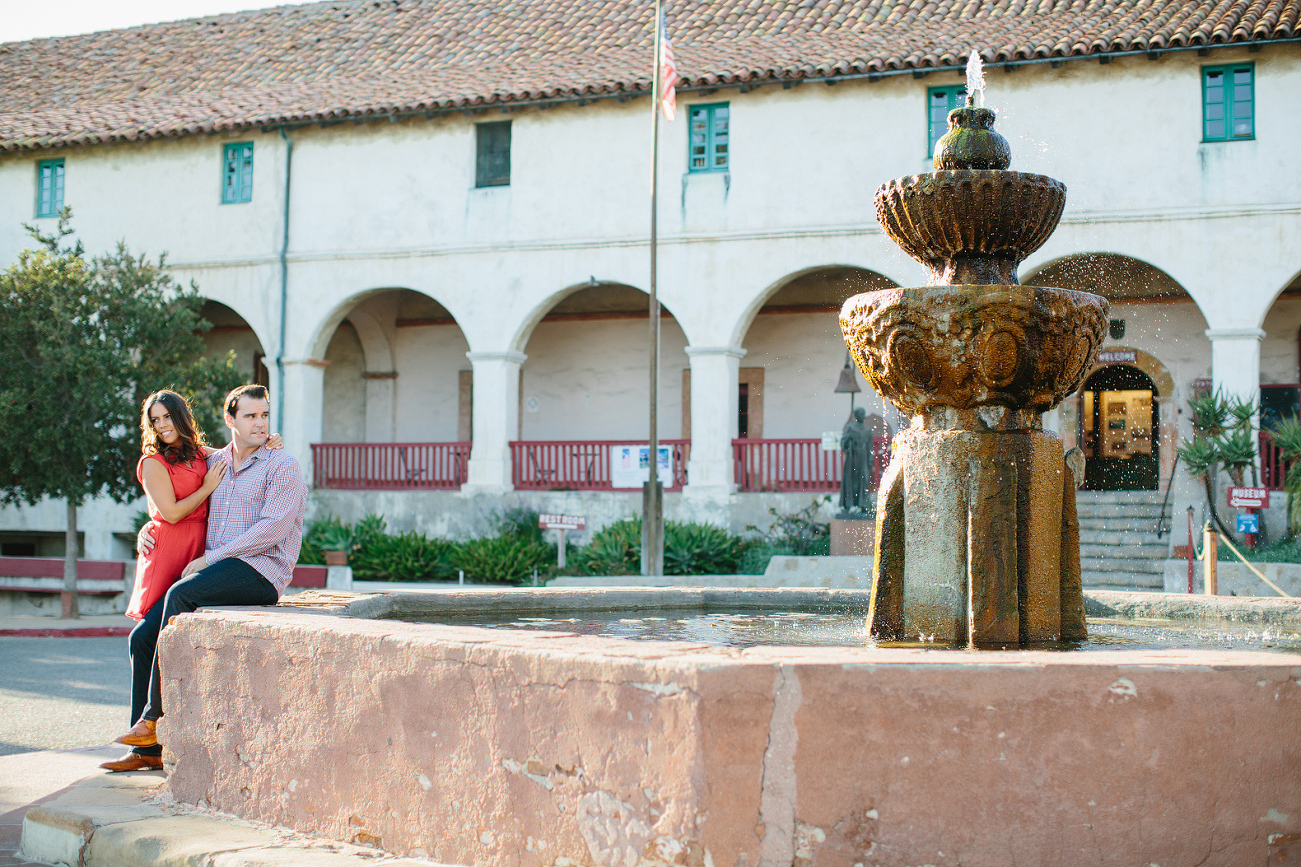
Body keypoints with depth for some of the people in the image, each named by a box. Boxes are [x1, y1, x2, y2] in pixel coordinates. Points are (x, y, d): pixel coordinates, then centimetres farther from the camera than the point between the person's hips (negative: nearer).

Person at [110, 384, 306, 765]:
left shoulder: (282, 466, 0)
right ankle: (146, 745, -14)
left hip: (261, 569, -7)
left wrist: (210, 558, -15)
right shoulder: (213, 463, 19)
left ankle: (156, 717, -24)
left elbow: (272, 529, -12)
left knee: (180, 595, -31)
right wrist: (147, 530, 9)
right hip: (217, 572, 7)